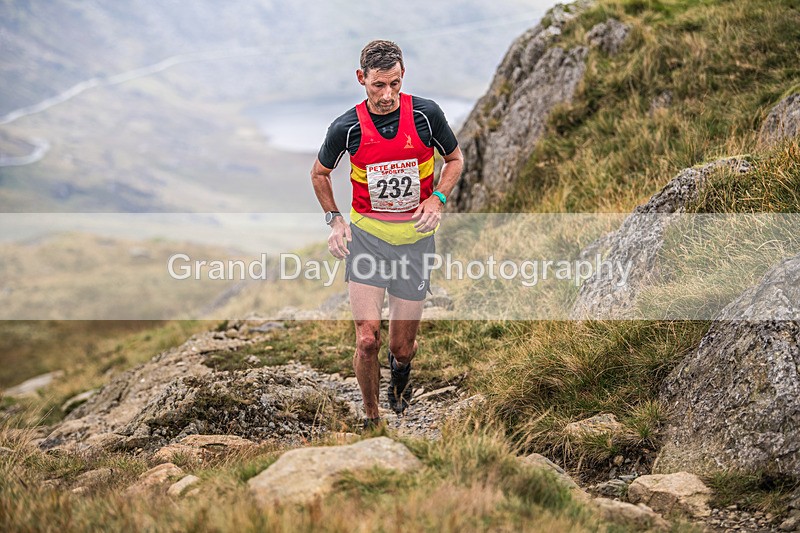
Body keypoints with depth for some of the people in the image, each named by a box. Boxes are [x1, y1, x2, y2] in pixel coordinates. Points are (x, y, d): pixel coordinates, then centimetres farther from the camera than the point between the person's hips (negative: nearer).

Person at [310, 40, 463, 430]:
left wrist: (437, 199, -8)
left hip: (415, 237, 1)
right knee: (367, 339, -11)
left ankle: (400, 369, 45)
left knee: (403, 346, 6)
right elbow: (319, 172, 10)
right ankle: (371, 417, 12)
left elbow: (455, 158, 8)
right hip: (366, 235, 0)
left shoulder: (426, 113, -9)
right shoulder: (346, 128, -9)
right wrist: (334, 219, -1)